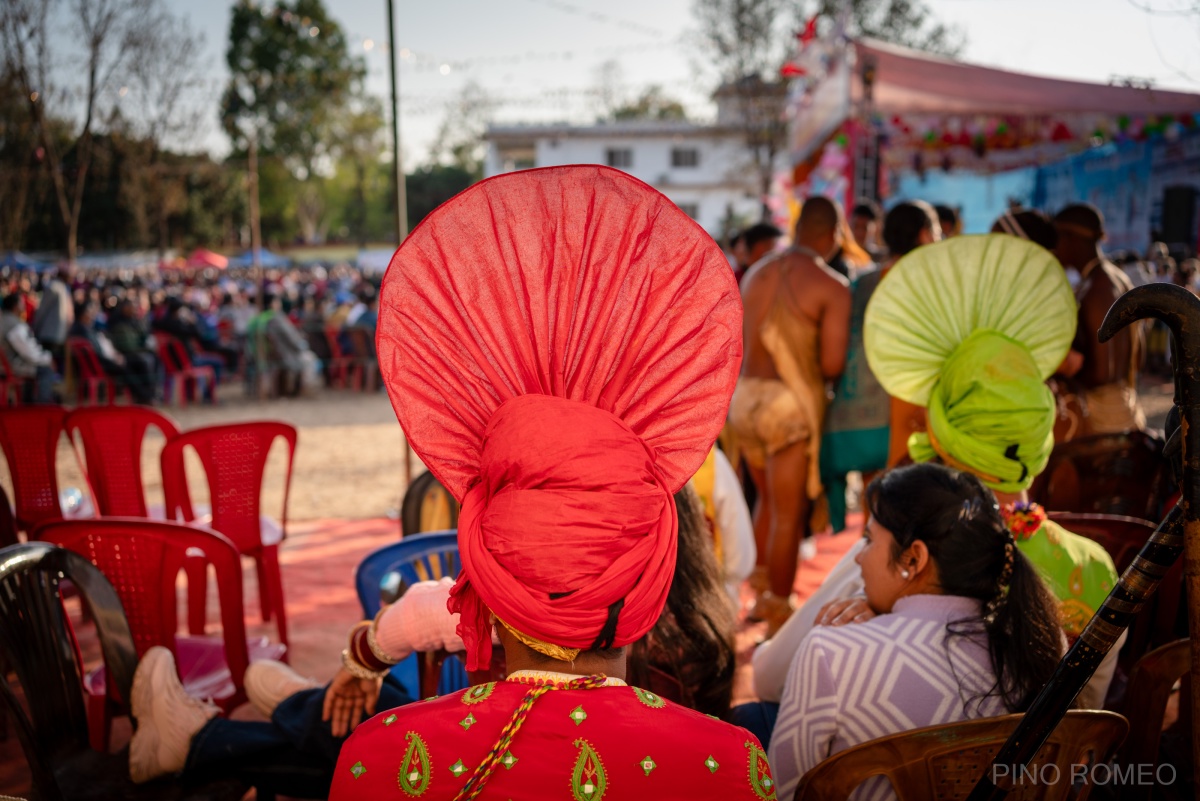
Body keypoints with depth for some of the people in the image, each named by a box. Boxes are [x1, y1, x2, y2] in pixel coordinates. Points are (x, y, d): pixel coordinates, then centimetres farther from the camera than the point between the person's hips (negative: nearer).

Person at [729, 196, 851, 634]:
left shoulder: (756, 274, 9)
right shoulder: (832, 286, -9)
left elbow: (740, 345, 11)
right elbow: (832, 365, -15)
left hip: (744, 396, 6)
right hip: (790, 401, -6)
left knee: (769, 499, 25)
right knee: (788, 514, 7)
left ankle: (762, 595, 34)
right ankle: (778, 612, 16)